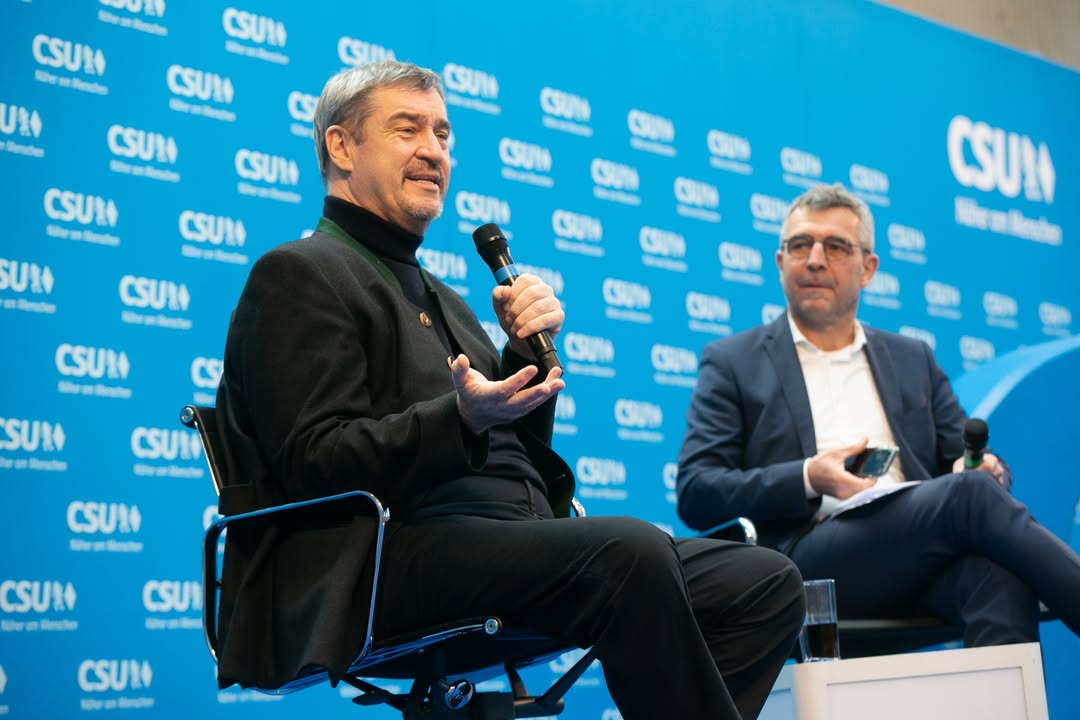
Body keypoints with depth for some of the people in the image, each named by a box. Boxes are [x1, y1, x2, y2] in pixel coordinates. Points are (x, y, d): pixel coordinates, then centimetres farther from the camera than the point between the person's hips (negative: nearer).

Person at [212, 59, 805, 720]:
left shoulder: (440, 297, 27)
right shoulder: (301, 275, 2)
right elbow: (315, 462, -10)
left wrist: (529, 350, 6)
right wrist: (462, 418, -25)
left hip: (516, 544, 8)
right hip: (394, 553, -8)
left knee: (770, 584, -6)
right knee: (631, 551, -34)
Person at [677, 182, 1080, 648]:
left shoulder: (913, 360, 25)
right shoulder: (732, 363, 14)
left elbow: (974, 460, 24)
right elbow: (694, 493, 3)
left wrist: (984, 467, -3)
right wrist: (808, 479, -14)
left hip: (921, 557, 4)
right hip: (808, 561, -4)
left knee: (997, 571, -34)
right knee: (972, 495, -29)